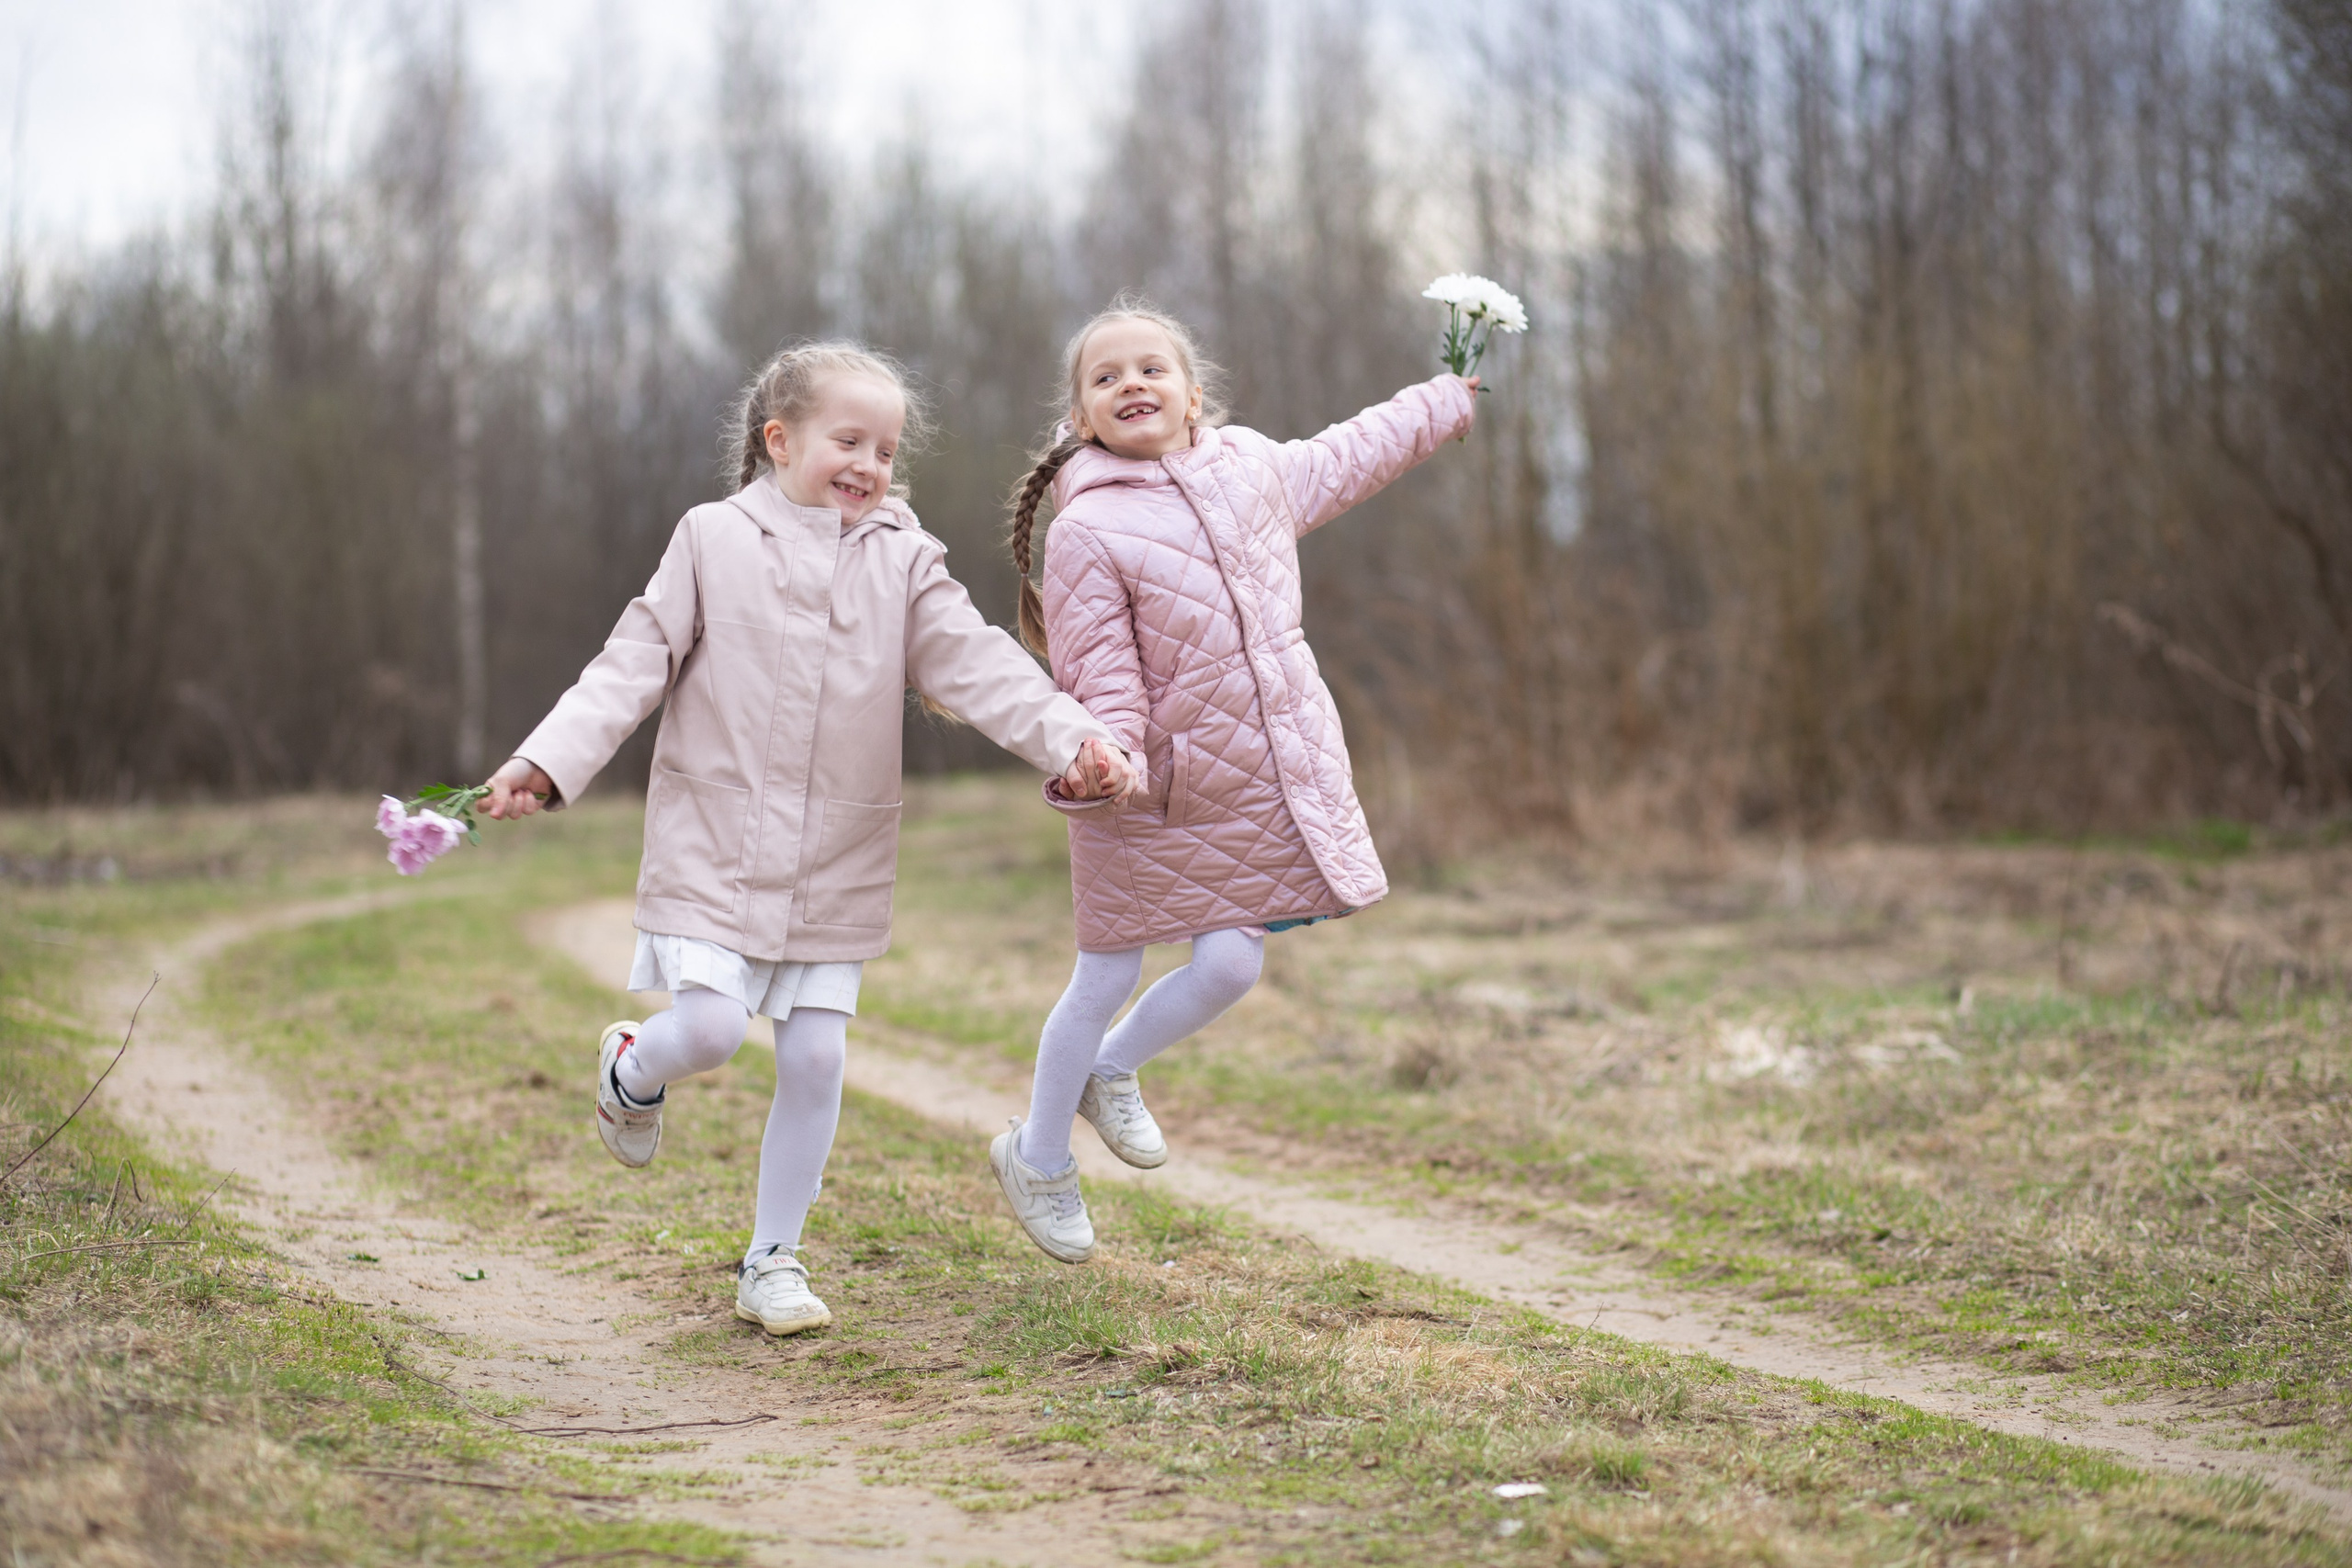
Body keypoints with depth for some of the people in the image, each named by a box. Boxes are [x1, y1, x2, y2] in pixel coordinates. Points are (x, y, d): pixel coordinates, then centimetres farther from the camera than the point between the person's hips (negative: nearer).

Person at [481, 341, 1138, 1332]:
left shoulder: (905, 563, 2)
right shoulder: (714, 541, -2)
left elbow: (979, 669, -7)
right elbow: (635, 665, -2)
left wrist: (1075, 739, -23)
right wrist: (546, 762, -12)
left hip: (834, 867, 3)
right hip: (711, 847, -2)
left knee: (814, 1057, 2)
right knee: (709, 1028, -15)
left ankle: (773, 1261, 17)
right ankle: (631, 1070, 23)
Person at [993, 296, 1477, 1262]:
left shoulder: (1255, 469, 3)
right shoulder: (1087, 530, -15)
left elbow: (1351, 456, 22)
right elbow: (1099, 675, -16)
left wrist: (1450, 398, 33)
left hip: (1264, 784, 5)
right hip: (1152, 793, -5)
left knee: (1229, 965, -1)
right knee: (1106, 981, 5)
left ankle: (1112, 1071, 30)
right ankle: (1037, 1158, 27)